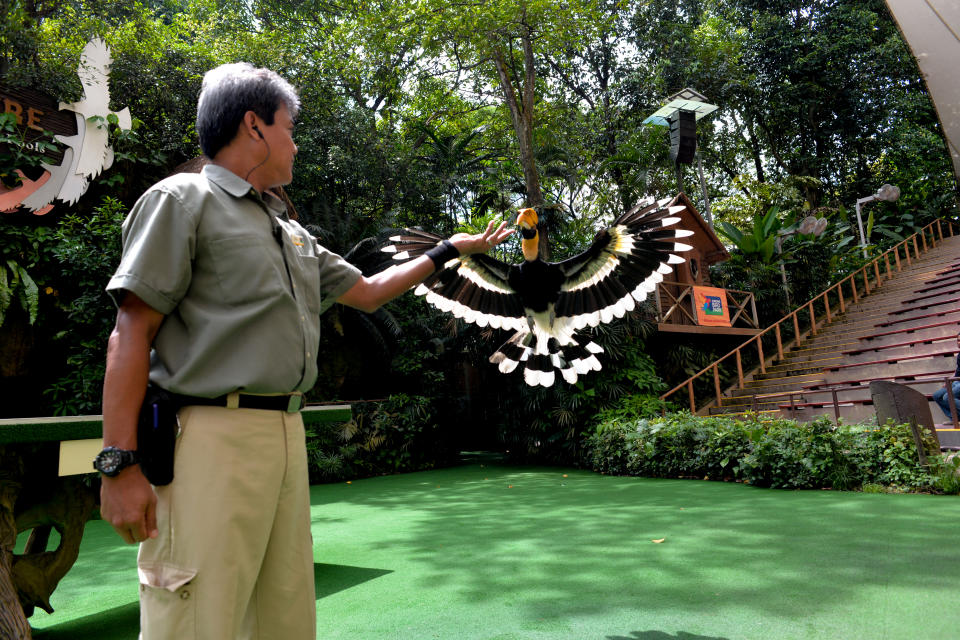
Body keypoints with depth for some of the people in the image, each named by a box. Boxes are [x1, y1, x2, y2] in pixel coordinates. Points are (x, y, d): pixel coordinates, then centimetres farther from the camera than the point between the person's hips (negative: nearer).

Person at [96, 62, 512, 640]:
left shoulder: (292, 233, 22)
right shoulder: (183, 199, 0)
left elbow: (367, 291, 30)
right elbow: (131, 334, -7)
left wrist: (449, 251, 32)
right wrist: (120, 463, -13)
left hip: (288, 436, 8)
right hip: (212, 438, -7)